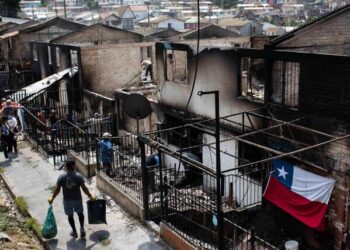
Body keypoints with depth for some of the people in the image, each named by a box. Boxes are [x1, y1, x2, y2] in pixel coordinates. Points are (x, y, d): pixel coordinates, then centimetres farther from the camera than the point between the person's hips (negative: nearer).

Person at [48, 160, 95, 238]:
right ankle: (82, 228, 11)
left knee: (70, 215, 18)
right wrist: (91, 196, 0)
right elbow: (84, 188, -13)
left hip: (67, 200, 1)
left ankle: (74, 231, 28)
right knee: (80, 213, 22)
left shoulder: (61, 177, -13)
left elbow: (57, 189, -7)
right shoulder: (78, 176, -18)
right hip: (77, 199, -1)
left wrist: (52, 198, 9)